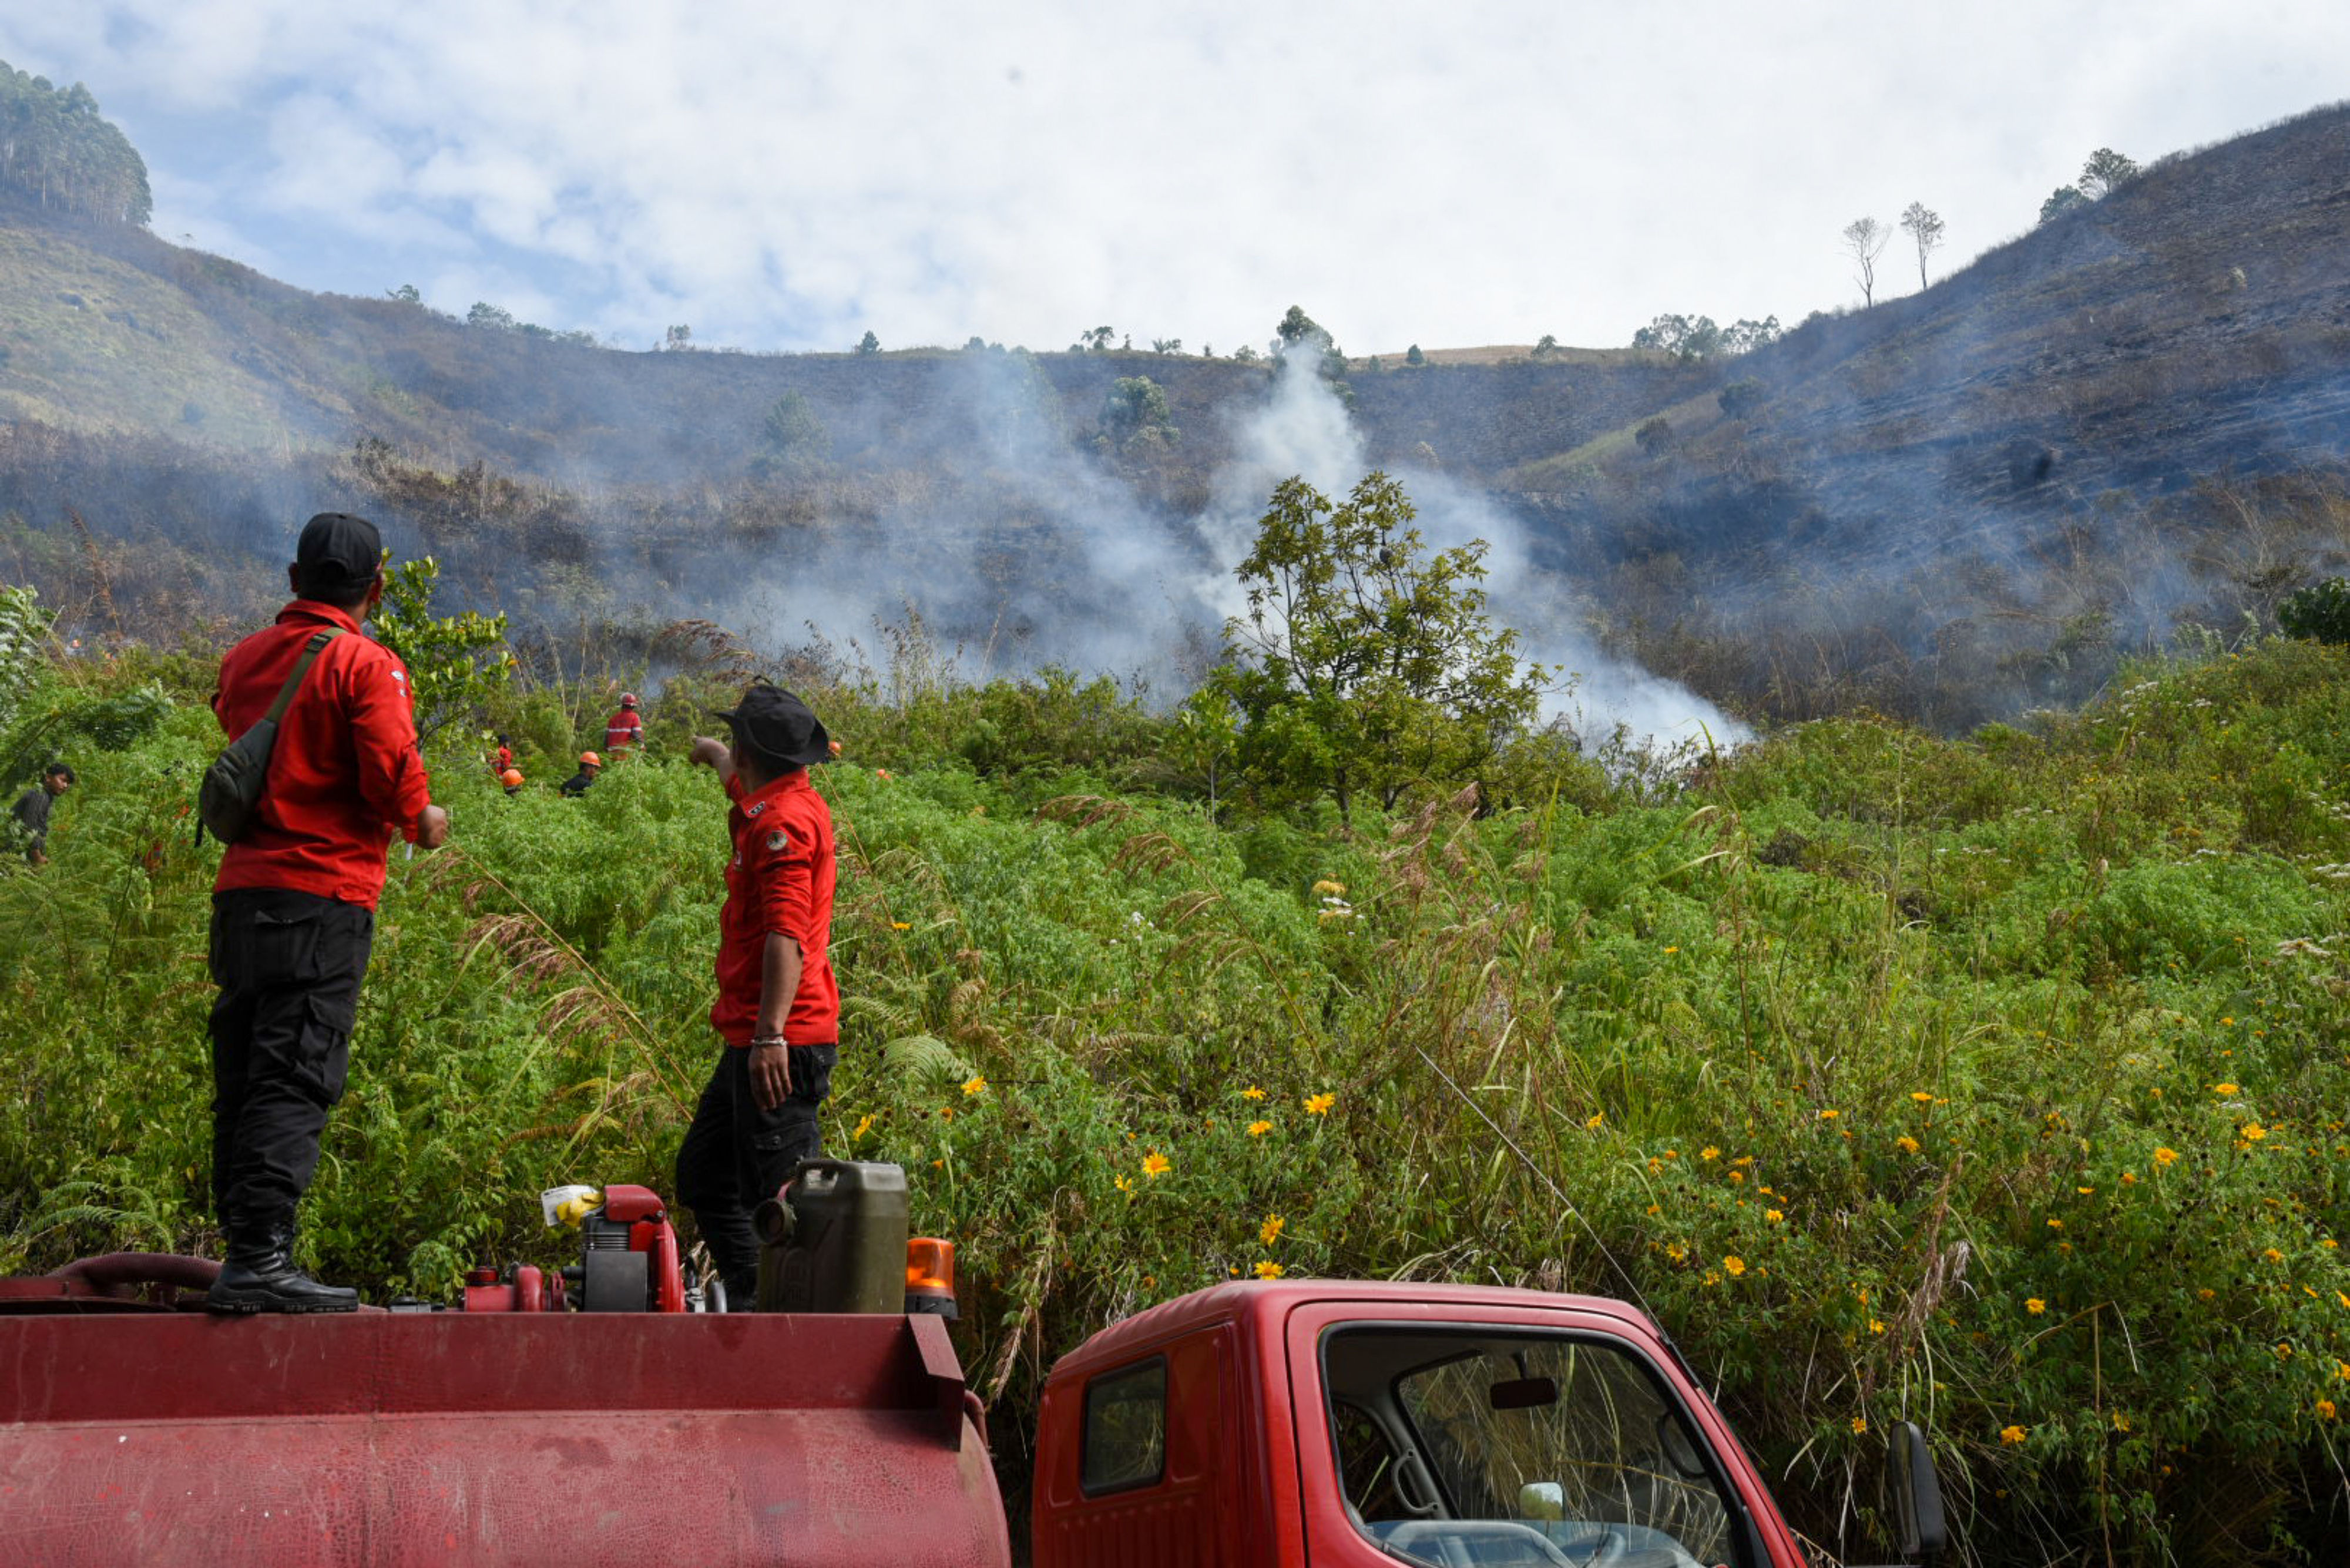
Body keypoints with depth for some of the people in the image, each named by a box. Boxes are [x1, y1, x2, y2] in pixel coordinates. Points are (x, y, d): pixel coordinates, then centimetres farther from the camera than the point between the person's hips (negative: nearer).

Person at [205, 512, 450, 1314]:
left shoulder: (243, 658, 15)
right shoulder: (366, 665, -6)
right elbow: (392, 777, -14)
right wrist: (423, 821, 7)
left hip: (240, 887, 7)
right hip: (323, 893, -7)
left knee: (243, 1081, 10)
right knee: (295, 1081, -9)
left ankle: (245, 1252, 14)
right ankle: (258, 1261, -14)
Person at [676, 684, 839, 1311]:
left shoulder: (784, 821, -15)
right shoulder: (788, 801, 15)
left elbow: (786, 937, -25)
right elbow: (743, 785, 43)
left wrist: (770, 1037, -30)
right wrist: (713, 754, 63)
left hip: (782, 1043, -11)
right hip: (754, 1039, 11)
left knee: (778, 1192, -11)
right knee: (703, 1177, 17)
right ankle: (752, 1305, 22)